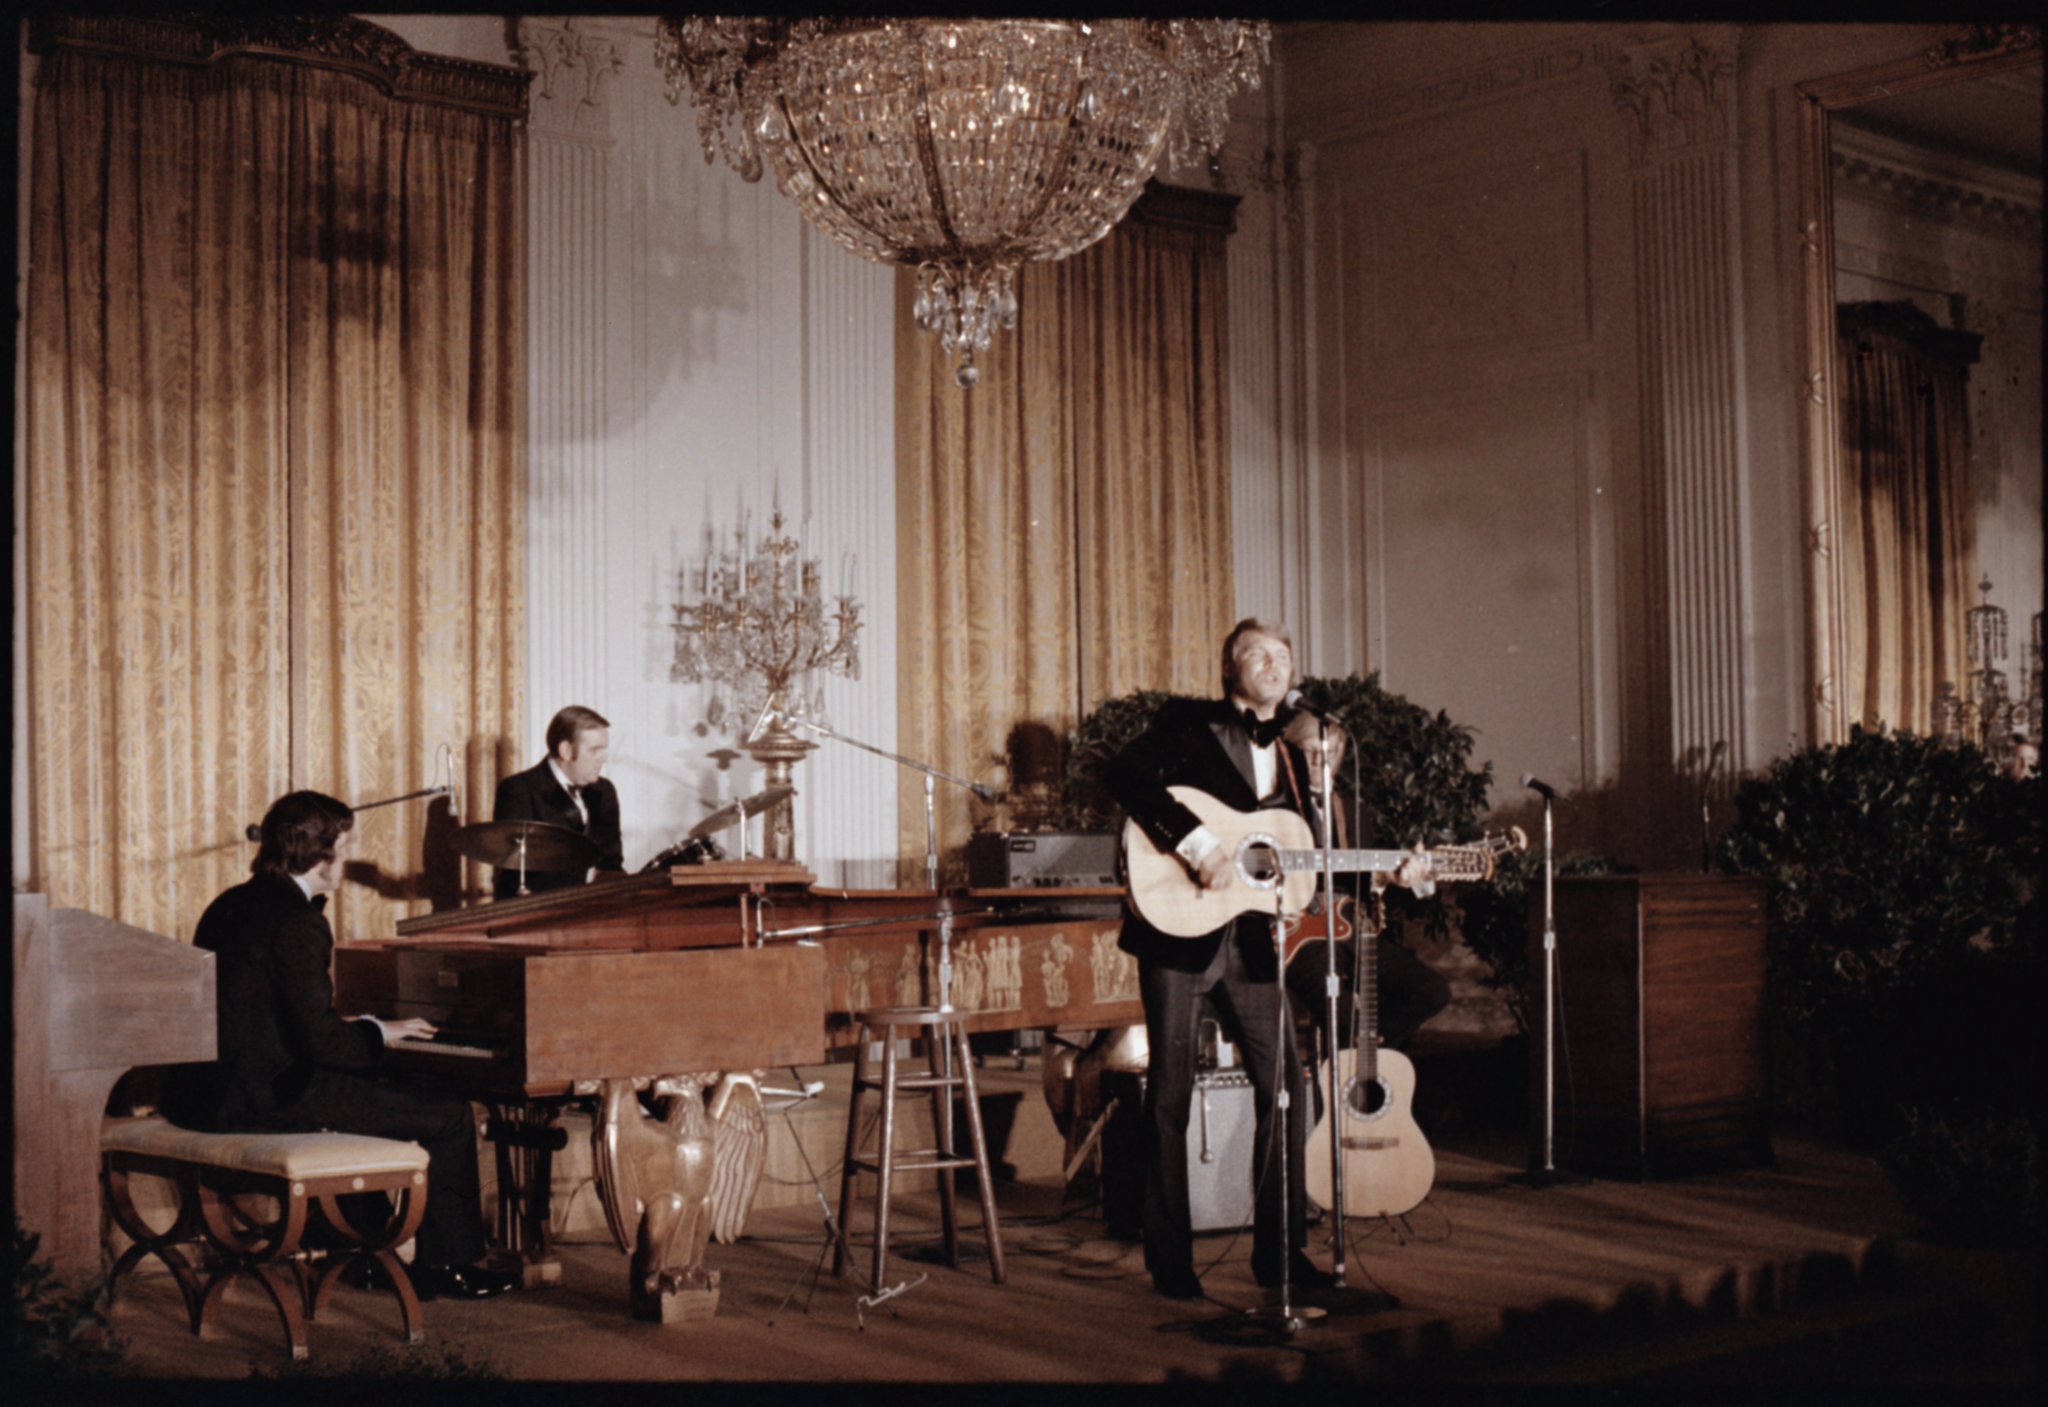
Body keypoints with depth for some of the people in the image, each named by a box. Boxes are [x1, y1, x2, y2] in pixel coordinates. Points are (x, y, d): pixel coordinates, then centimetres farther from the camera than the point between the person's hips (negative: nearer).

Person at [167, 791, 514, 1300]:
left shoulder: (231, 905, 13)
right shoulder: (296, 922, -16)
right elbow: (321, 1040, -21)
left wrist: (361, 1028, 18)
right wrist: (379, 1031, -2)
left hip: (212, 1092, 10)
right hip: (266, 1099, -10)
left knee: (369, 1090, 33)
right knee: (451, 1116, -4)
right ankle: (448, 1264, 10)